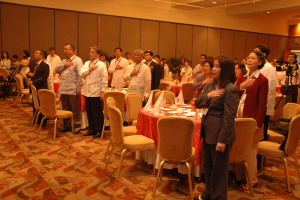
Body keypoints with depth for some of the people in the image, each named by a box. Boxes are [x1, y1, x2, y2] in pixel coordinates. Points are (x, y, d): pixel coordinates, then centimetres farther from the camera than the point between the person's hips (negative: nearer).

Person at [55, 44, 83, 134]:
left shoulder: (77, 60, -6)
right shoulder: (64, 61, 18)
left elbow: (80, 75, -12)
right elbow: (56, 70, 11)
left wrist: (78, 89, -16)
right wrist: (64, 65, -6)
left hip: (73, 90, -7)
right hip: (64, 90, 7)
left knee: (75, 110, 1)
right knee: (65, 109, 15)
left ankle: (77, 126, 12)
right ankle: (66, 126, 26)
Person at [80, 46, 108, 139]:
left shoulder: (101, 65, -5)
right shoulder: (86, 64, 14)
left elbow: (104, 79, -9)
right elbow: (81, 74, 5)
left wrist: (103, 92, -14)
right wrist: (89, 70, -9)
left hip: (96, 93, -6)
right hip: (87, 92, 6)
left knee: (97, 113, -1)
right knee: (89, 112, 13)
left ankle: (99, 131, 10)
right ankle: (91, 129, 25)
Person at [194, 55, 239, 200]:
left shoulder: (230, 89, -16)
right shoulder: (210, 85, 10)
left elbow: (229, 117, -19)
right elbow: (197, 104, 8)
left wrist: (223, 140, -21)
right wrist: (208, 95, -11)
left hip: (219, 135, -8)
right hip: (208, 133, 9)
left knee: (219, 169, 8)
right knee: (207, 166, 21)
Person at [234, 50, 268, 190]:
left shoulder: (262, 80, -5)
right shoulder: (242, 78, 15)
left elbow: (262, 104, -9)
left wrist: (258, 123, -15)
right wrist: (241, 86, -10)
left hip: (251, 119, -6)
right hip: (238, 117, 6)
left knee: (250, 151, 1)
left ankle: (252, 181, 16)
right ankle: (240, 176, 26)